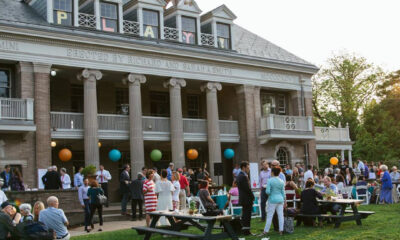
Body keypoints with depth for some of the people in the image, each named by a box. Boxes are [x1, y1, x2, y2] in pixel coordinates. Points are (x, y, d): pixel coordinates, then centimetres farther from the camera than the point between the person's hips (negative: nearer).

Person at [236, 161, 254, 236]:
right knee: (247, 216, -3)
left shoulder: (239, 175, 12)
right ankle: (246, 231, 1)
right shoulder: (244, 176, -20)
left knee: (245, 215, 15)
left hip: (242, 198, 10)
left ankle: (244, 230, 20)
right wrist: (253, 197, -7)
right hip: (247, 199, -10)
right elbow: (248, 189, -21)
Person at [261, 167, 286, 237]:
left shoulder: (270, 181, -10)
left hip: (273, 200, -4)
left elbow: (267, 191, -15)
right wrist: (285, 201, 13)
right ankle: (281, 230, 7)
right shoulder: (281, 181, 4)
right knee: (280, 215, 6)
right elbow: (283, 192, 7)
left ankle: (266, 231, 4)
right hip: (280, 199, 4)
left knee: (269, 216, 0)